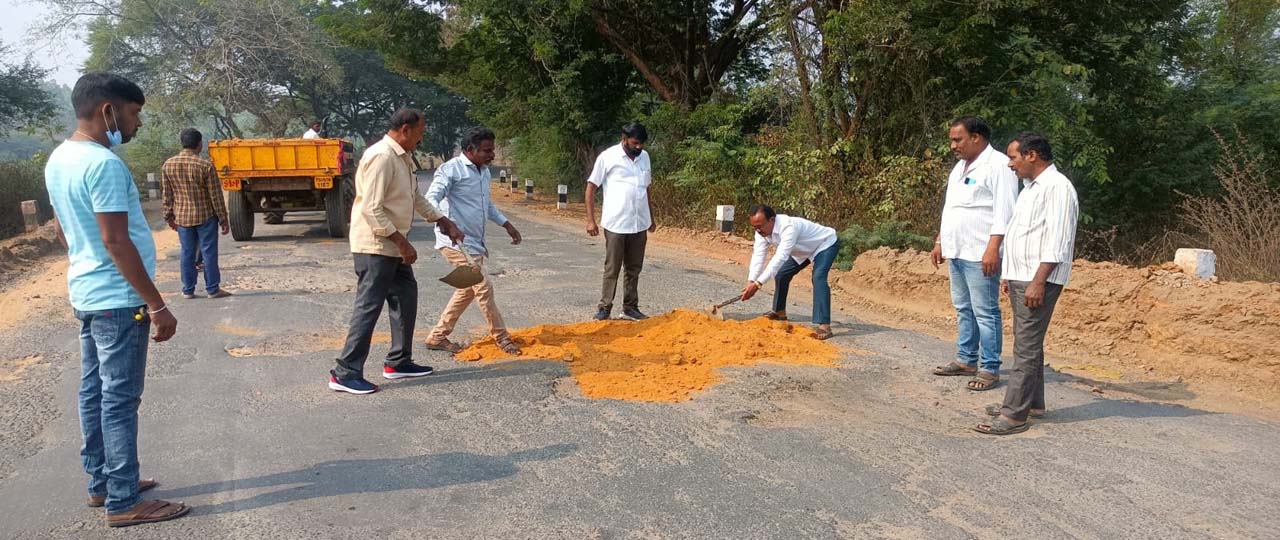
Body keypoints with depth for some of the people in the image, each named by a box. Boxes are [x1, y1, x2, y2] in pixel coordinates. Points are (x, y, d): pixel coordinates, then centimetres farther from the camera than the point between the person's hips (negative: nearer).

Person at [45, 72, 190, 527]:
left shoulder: (58, 159, 10)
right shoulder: (103, 163, -20)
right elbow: (116, 241, -23)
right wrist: (158, 305, -21)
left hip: (86, 294, 10)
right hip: (117, 299, -10)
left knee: (94, 393, 15)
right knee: (119, 400, -4)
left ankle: (101, 483, 25)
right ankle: (123, 503, 3)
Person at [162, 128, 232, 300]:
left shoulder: (168, 164, -1)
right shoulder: (205, 165, -14)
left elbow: (167, 195, 5)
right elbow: (216, 195, -11)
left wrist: (169, 216, 15)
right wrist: (223, 220, -4)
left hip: (182, 217, 4)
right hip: (205, 216, -4)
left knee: (187, 253, 11)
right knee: (209, 252, 3)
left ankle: (188, 290, 15)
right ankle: (213, 289, 7)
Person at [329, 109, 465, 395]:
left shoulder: (403, 157, 12)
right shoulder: (382, 156, -19)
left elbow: (416, 198, 23)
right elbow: (371, 208, -25)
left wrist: (443, 221, 22)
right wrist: (402, 242, -23)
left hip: (391, 246, 10)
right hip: (375, 246, -10)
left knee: (406, 296, 15)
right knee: (369, 307, -7)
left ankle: (398, 362, 25)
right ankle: (345, 373, 0)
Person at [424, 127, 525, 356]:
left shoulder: (484, 171, 14)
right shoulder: (452, 170, -14)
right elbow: (431, 198, -26)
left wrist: (506, 224, 24)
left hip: (475, 242, 10)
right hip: (456, 241, -10)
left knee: (467, 289, 14)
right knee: (483, 287, -8)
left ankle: (438, 336, 23)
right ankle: (501, 337, 5)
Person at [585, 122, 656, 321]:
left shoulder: (644, 157, 9)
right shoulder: (608, 157, -7)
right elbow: (591, 188, -4)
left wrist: (651, 217, 18)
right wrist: (590, 220, -10)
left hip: (640, 224, 5)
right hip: (616, 224, -5)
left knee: (634, 269, 11)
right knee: (612, 269, 1)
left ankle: (630, 308, 20)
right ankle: (604, 308, 11)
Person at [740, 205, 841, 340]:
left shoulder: (788, 227, -43)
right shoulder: (761, 231, -18)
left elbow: (779, 258, -48)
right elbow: (758, 256, -21)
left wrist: (758, 284, -53)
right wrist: (750, 282, -36)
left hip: (826, 244, -8)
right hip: (804, 250, 8)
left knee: (818, 278, -28)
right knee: (782, 274, 8)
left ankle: (824, 325, -31)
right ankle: (779, 312, 29)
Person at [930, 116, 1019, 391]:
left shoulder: (997, 165, -11)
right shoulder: (960, 167, 17)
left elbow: (1004, 212, -18)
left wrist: (993, 249, -23)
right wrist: (940, 242, 20)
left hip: (980, 254, -9)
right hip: (956, 252, 9)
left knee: (985, 313, -3)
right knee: (963, 309, 16)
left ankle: (990, 369, 4)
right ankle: (966, 360, 26)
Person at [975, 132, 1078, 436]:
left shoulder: (1057, 187, -14)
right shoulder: (1031, 187, 18)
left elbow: (1057, 242, -21)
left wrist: (1038, 282, -24)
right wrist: (1011, 276, 21)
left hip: (1037, 280, -10)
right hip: (1021, 277, 10)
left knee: (1027, 347, -9)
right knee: (1028, 343, 16)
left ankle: (1015, 415, -8)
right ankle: (1032, 402, 27)